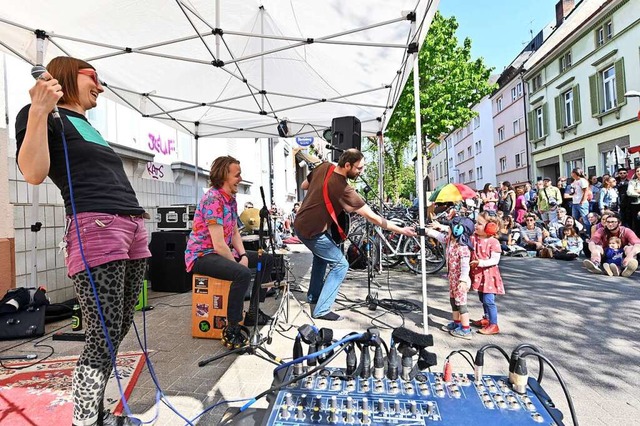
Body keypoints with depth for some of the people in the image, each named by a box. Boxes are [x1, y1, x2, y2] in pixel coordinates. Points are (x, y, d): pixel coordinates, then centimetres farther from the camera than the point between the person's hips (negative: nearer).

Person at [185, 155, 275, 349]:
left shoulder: (231, 198, 7)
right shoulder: (213, 199, -22)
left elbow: (235, 233, 10)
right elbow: (218, 245, -26)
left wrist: (243, 256, -4)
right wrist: (238, 263, -14)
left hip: (222, 252, 10)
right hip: (201, 255, -10)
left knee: (267, 259, 12)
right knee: (243, 274, -35)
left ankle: (253, 311, 19)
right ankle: (231, 330, -19)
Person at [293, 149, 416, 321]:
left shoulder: (324, 167, -3)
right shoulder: (344, 190, -24)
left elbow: (304, 185, 14)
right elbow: (372, 217, -23)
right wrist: (401, 230, -16)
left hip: (300, 224, 9)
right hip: (312, 231, -9)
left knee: (322, 254, 30)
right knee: (341, 265, 2)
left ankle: (313, 297, 38)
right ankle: (321, 310, 4)